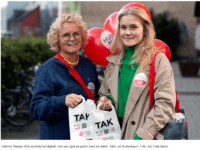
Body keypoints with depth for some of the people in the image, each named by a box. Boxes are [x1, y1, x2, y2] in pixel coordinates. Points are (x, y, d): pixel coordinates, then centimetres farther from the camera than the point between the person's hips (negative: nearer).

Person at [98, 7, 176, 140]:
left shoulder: (158, 59, -7)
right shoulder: (114, 60, 8)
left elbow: (165, 104, -13)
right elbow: (105, 93, 19)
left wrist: (143, 135, -20)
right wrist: (106, 100, -4)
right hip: (115, 132, 4)